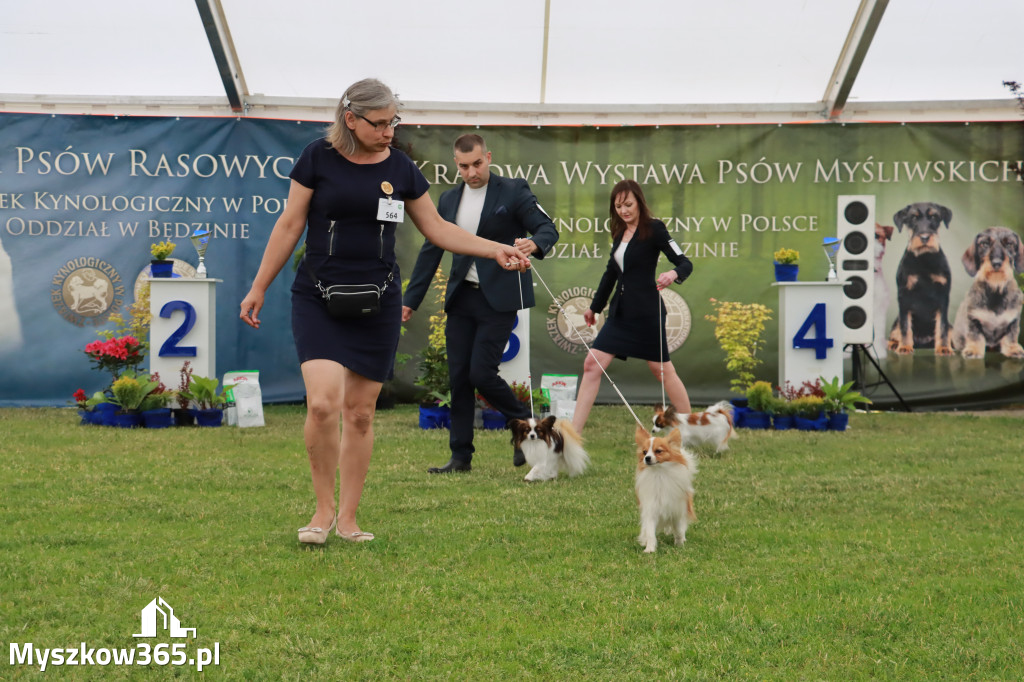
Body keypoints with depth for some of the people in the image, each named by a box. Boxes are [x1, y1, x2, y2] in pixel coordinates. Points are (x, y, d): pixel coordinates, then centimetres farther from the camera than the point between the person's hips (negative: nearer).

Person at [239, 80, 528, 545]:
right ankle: (323, 510, 1)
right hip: (318, 298, -2)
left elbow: (437, 228, 12)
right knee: (323, 403, -18)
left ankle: (348, 518, 16)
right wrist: (258, 289, 5)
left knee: (360, 413, 5)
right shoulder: (318, 158, -2)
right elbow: (289, 226, 3)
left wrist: (494, 250, 2)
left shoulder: (400, 169, 5)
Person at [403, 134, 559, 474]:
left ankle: (525, 423, 14)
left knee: (481, 373, -12)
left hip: (498, 298, -5)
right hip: (461, 298, 5)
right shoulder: (448, 200, 12)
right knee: (458, 377, 4)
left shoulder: (513, 191, -3)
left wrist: (533, 243, -32)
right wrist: (411, 299, 14)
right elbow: (431, 251, 16)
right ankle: (460, 455, 12)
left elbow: (548, 229, -8)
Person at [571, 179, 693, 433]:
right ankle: (573, 434, -2)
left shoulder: (654, 229, -7)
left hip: (647, 313, -7)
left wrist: (673, 274, -34)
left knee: (661, 369, 1)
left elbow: (685, 262, -11)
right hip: (620, 312, 7)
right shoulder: (620, 234, 13)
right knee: (592, 364, -1)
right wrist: (595, 306, 32)